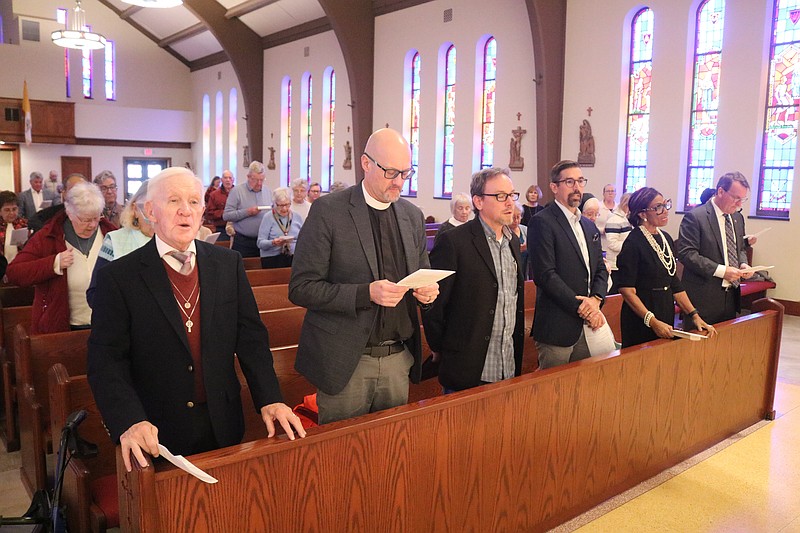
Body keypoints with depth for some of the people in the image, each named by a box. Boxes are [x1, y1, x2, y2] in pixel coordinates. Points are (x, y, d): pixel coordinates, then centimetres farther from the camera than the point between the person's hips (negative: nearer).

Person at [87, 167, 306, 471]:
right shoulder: (117, 277, -8)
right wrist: (129, 422, -26)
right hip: (156, 437, -3)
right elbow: (106, 361, -11)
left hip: (223, 428, 3)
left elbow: (250, 338, 1)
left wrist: (269, 400, -10)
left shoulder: (229, 264, 2)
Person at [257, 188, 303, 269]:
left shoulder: (297, 217, 13)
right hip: (272, 260, -2)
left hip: (294, 258, 3)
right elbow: (260, 243, -1)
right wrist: (273, 243, -20)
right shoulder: (268, 218, 3)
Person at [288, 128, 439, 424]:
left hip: (399, 359, 5)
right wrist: (366, 293, -24)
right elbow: (301, 288, -12)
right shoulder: (329, 211, -9)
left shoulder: (412, 215, 8)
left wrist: (427, 290, -6)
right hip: (345, 361, -5)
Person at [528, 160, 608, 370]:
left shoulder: (589, 226, 17)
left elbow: (601, 269, 15)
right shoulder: (542, 222, -9)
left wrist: (595, 300, -4)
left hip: (588, 325, 8)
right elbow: (545, 274, -17)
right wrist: (580, 307, -15)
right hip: (557, 328, -7)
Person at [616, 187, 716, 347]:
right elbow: (626, 289, -19)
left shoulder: (666, 238, 8)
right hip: (641, 321, -7)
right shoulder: (633, 243, -15)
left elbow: (674, 283, 12)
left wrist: (694, 315, 5)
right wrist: (652, 321, -24)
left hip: (667, 313, 7)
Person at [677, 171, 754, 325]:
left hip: (731, 296, 7)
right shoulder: (695, 217, -12)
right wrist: (721, 270, -22)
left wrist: (743, 264, 1)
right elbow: (686, 253, -18)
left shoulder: (738, 218, 13)